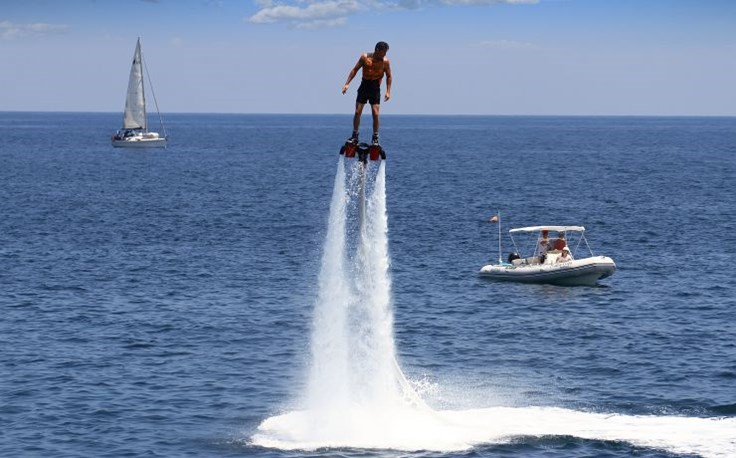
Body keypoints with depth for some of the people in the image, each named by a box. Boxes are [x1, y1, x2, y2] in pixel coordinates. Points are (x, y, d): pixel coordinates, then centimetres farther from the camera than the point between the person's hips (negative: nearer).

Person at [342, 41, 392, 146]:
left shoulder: (385, 61, -6)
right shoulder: (365, 57, -5)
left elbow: (388, 76, 5)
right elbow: (355, 70, 2)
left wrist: (388, 91, -3)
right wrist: (347, 84, -3)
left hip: (375, 87, -1)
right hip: (364, 85, 1)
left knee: (375, 114, -7)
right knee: (357, 112, -1)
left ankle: (375, 138, 4)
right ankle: (354, 136, 9)